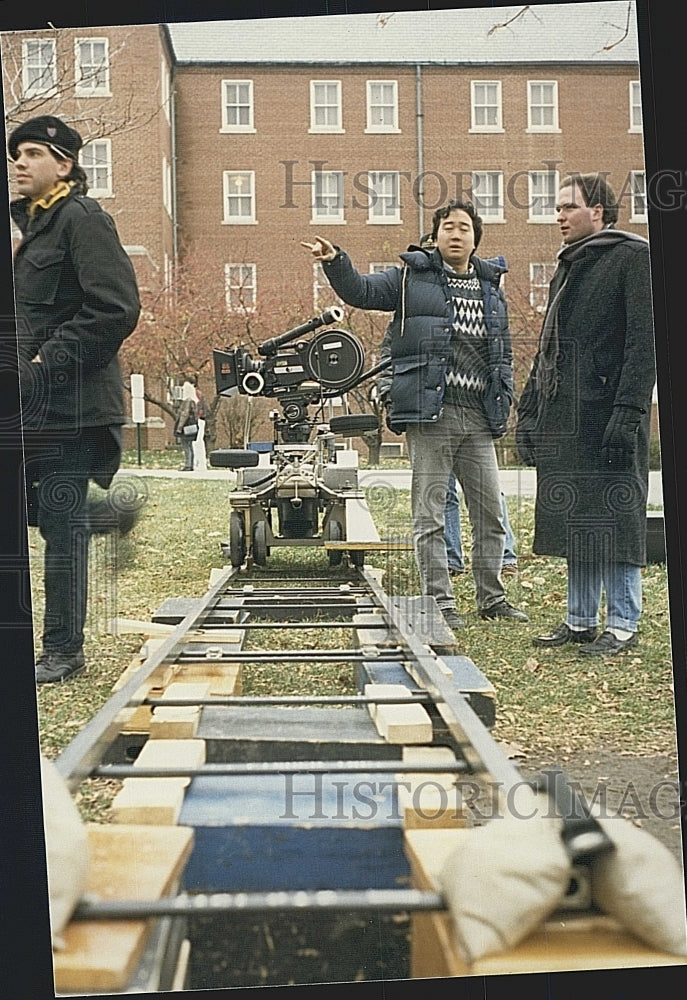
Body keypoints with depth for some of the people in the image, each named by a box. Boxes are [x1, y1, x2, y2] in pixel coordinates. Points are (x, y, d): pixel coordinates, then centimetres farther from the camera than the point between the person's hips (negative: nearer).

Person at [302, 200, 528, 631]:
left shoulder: (492, 285, 18)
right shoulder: (412, 277, 5)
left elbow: (504, 350, 21)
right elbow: (362, 291, -1)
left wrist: (504, 401, 13)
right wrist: (336, 262, -20)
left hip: (479, 418, 5)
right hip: (430, 416, -5)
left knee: (491, 514, 10)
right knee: (430, 516, -1)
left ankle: (492, 598, 24)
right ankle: (441, 604, 8)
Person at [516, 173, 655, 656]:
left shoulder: (632, 257, -4)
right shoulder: (568, 267, 22)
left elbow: (644, 340, -13)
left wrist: (628, 411, -21)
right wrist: (529, 411, 18)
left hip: (608, 415, -8)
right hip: (564, 419, 8)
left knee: (614, 517, -3)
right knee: (574, 520, 10)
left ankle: (623, 625, 5)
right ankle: (580, 621, 19)